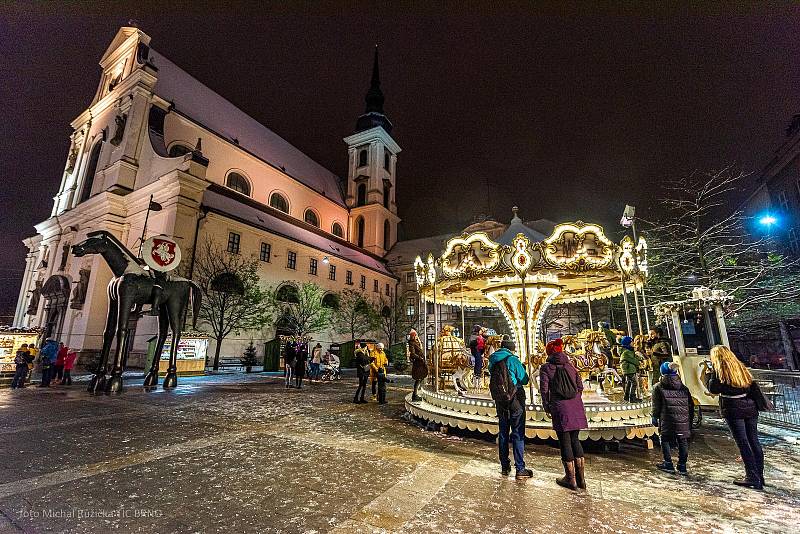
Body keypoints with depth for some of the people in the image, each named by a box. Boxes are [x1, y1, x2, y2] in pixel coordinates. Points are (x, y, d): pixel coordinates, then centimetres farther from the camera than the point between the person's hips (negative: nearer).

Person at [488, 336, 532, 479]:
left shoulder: (493, 362, 5)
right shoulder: (512, 360, -13)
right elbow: (524, 380, -8)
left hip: (500, 401, 5)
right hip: (515, 400, -5)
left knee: (503, 433, 13)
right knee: (518, 434, 3)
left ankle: (505, 467, 21)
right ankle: (520, 469, 6)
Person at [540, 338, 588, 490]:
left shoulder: (546, 368, -4)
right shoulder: (570, 365, 9)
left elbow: (544, 390, -7)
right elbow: (580, 386, 10)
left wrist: (547, 408, 4)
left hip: (560, 409, -5)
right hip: (576, 407, 5)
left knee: (565, 442, 6)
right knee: (575, 439, 17)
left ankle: (571, 479, 16)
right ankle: (581, 478, 22)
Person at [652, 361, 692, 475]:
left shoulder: (658, 387, 1)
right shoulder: (683, 387, 14)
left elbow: (656, 405, -1)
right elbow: (691, 405, 16)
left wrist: (655, 417, 7)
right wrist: (690, 420, 22)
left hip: (667, 419, -4)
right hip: (684, 419, 4)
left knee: (665, 439, 8)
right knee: (683, 441, 12)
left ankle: (668, 464, 10)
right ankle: (682, 466, 16)